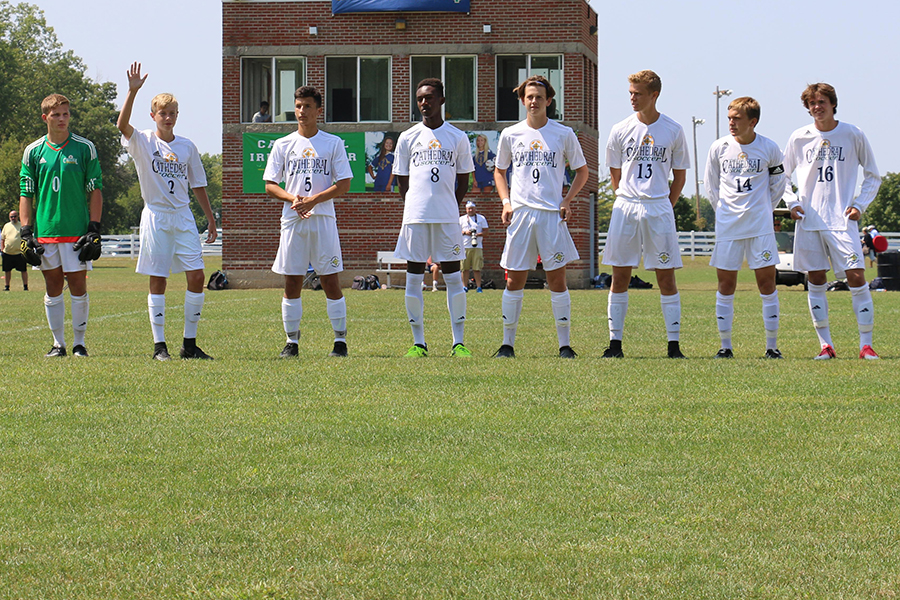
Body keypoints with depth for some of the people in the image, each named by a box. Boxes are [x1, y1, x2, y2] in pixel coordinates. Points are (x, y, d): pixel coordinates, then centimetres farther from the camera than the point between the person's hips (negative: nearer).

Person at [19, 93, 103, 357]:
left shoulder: (85, 148, 2)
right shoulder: (33, 152, 7)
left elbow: (95, 191, 2)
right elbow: (26, 194, 9)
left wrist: (94, 229, -5)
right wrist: (26, 232, 1)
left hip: (77, 231, -2)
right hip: (45, 232, 2)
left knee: (78, 285, -2)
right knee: (53, 287, 6)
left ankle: (79, 342, 8)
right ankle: (58, 343, 13)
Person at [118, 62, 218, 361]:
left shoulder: (186, 146, 10)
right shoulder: (143, 141, 0)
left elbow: (198, 184, 16)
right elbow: (122, 124, -20)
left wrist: (210, 218, 13)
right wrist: (133, 91, -31)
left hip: (183, 217, 3)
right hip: (156, 217, -3)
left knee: (197, 276, -4)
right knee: (158, 281, -2)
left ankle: (190, 343, 4)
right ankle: (159, 345, 3)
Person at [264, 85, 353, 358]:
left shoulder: (333, 143, 4)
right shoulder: (283, 145, 10)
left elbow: (343, 185, 0)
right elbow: (270, 185, 8)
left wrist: (313, 199, -13)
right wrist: (292, 198, -11)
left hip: (323, 220, -2)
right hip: (292, 220, 2)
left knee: (331, 281, -3)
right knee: (292, 282, 1)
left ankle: (340, 340, 3)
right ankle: (292, 341, 8)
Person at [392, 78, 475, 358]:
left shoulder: (457, 137, 6)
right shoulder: (408, 138, 7)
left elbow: (463, 180, 11)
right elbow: (402, 180, 12)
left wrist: (449, 207, 6)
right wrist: (417, 206, 6)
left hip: (448, 217, -1)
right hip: (415, 216, 1)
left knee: (453, 277, -1)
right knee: (414, 278, 1)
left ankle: (458, 342, 2)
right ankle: (418, 342, 6)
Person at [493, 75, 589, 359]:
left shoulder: (563, 134, 4)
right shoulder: (510, 135, 8)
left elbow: (582, 170, 13)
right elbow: (499, 171, 20)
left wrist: (567, 201, 0)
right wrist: (506, 202, 5)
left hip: (552, 215, -1)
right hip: (520, 215, 1)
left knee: (557, 280, -2)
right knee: (514, 282, 2)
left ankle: (564, 344, 3)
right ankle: (508, 343, 8)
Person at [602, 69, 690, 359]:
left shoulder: (673, 131, 3)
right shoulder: (621, 131, 5)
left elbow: (679, 176, 11)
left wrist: (664, 206, 7)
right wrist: (628, 201, 11)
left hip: (659, 210, -1)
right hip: (625, 208, 1)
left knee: (666, 276, -2)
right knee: (620, 276, 1)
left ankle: (674, 344, 0)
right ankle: (615, 343, 5)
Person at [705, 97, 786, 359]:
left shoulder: (769, 148, -2)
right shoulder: (719, 148, 1)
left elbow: (778, 185, 12)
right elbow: (711, 186, 13)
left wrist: (760, 210, 11)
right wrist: (726, 212, 12)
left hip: (761, 226, -1)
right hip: (727, 226, 1)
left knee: (767, 281, -2)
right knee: (726, 283, 1)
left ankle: (772, 345, 5)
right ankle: (725, 345, 8)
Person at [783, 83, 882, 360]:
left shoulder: (853, 135, 1)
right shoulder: (799, 138, 6)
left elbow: (873, 176, 9)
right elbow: (782, 176, 17)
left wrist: (859, 204, -3)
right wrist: (792, 202, 2)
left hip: (842, 219, -2)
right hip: (808, 220, 2)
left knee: (856, 277, -10)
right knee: (816, 281, 2)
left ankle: (866, 344, -5)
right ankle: (825, 344, 9)